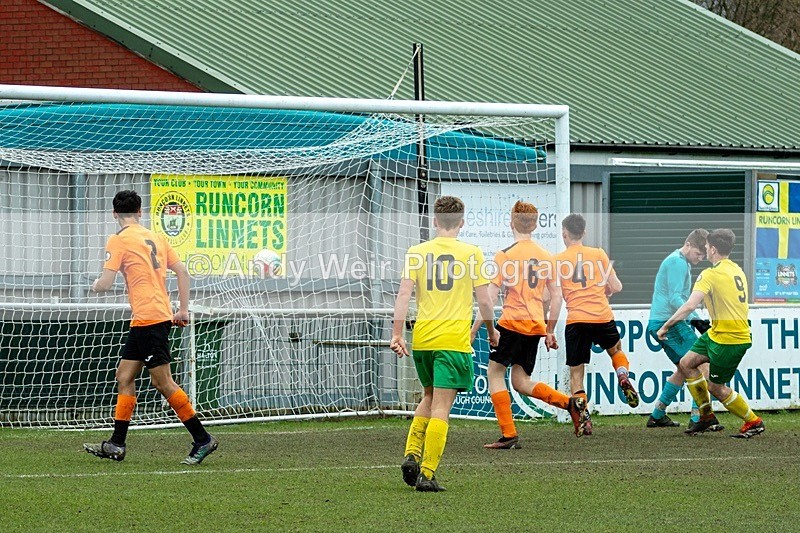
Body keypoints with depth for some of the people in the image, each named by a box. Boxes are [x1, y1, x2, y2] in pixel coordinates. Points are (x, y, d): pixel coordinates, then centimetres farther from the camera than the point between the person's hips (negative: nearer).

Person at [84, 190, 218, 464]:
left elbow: (105, 284, -10)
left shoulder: (119, 240, -7)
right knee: (124, 376, 11)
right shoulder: (155, 237, 14)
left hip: (148, 317, -9)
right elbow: (182, 271, 12)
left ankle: (202, 439, -5)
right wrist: (183, 310, 16)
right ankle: (116, 445, 11)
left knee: (162, 382, -6)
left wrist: (95, 285, 13)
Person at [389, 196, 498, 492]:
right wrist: (491, 331, 16)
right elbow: (483, 300, 1)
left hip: (422, 339, 3)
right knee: (440, 408, -3)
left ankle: (412, 454, 9)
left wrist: (397, 334, -2)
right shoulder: (471, 253, -1)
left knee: (429, 397, 23)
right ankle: (427, 473, -9)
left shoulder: (416, 253, 5)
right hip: (454, 340, -3)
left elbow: (404, 293, -3)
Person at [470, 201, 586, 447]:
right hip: (536, 326, 6)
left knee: (495, 373, 6)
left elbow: (490, 298, -8)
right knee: (521, 382, 14)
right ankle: (571, 403, -4)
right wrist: (550, 331, 21)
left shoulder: (504, 255, -6)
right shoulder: (545, 256, 11)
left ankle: (509, 434, -2)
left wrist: (474, 329, -2)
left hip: (512, 323, -6)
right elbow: (556, 297, 12)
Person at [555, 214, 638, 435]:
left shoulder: (558, 261, 4)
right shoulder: (599, 254, 7)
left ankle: (584, 419, -9)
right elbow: (616, 287, 8)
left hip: (575, 320, -2)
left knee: (576, 373, 6)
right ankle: (623, 377, 2)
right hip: (603, 317, 2)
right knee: (616, 350, 31)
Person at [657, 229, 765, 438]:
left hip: (728, 339, -9)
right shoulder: (737, 270, 9)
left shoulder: (710, 275, -18)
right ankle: (707, 417, 18)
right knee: (686, 363, 13)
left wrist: (666, 326, -19)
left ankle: (753, 422, 13)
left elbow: (690, 305, -26)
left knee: (716, 387, 3)